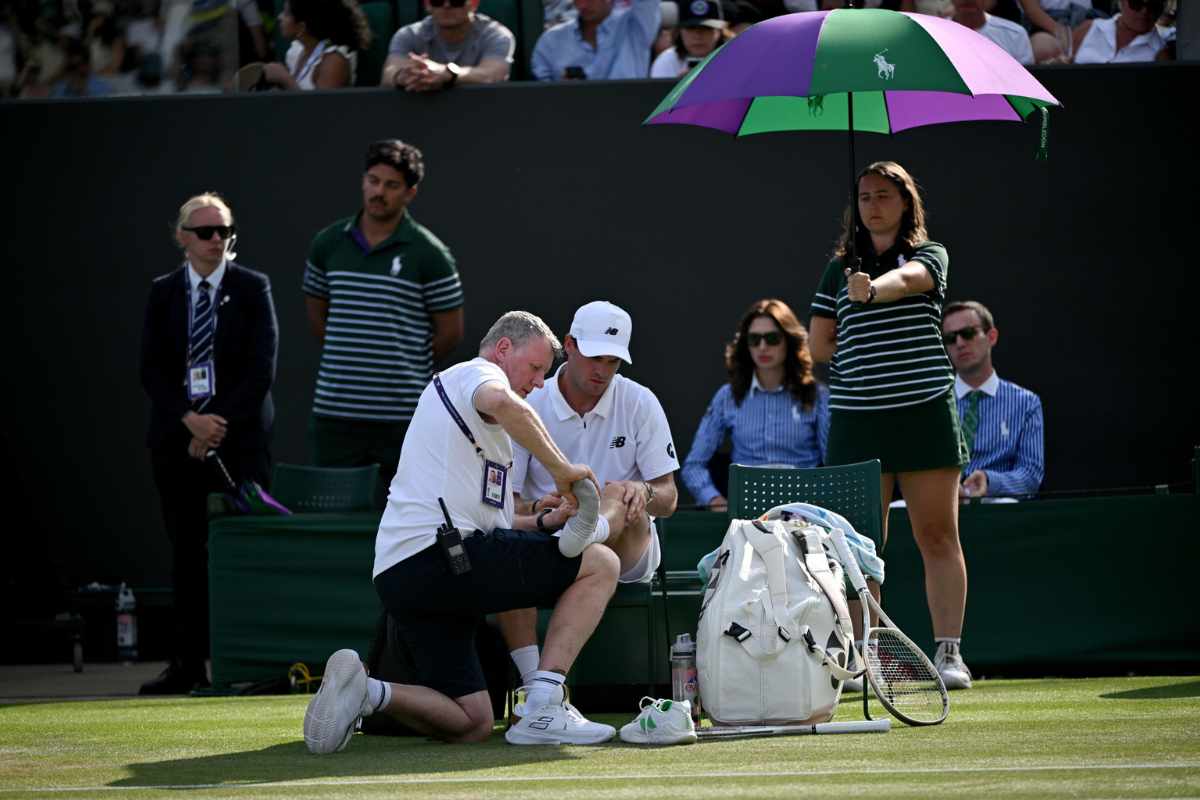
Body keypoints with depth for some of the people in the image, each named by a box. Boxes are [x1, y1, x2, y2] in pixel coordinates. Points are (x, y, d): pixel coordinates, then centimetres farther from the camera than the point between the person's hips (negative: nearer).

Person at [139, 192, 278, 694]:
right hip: (177, 439, 2)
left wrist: (221, 426, -11)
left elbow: (262, 369, -4)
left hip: (240, 438, -2)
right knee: (187, 553, 2)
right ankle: (188, 666, 3)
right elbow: (151, 370, 3)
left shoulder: (252, 288, 2)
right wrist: (190, 421, -10)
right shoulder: (164, 292, 8)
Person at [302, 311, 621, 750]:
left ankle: (366, 692, -11)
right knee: (600, 563, -1)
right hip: (443, 550, -10)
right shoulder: (476, 372, 3)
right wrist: (562, 468, -16)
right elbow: (506, 405, -25)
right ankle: (542, 709, -12)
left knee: (472, 724, 9)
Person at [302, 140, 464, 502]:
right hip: (335, 410, 3)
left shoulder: (429, 254, -4)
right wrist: (348, 360, 13)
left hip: (403, 415, -3)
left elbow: (450, 331, 2)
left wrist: (409, 368, 7)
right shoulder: (328, 244, 7)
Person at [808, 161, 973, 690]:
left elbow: (907, 278, -21)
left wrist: (873, 289, -41)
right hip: (855, 416, 2)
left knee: (938, 537, -3)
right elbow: (819, 345, 12)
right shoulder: (841, 268, 14)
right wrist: (867, 355, 2)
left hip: (925, 412, -2)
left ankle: (948, 653, -4)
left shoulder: (929, 255, 5)